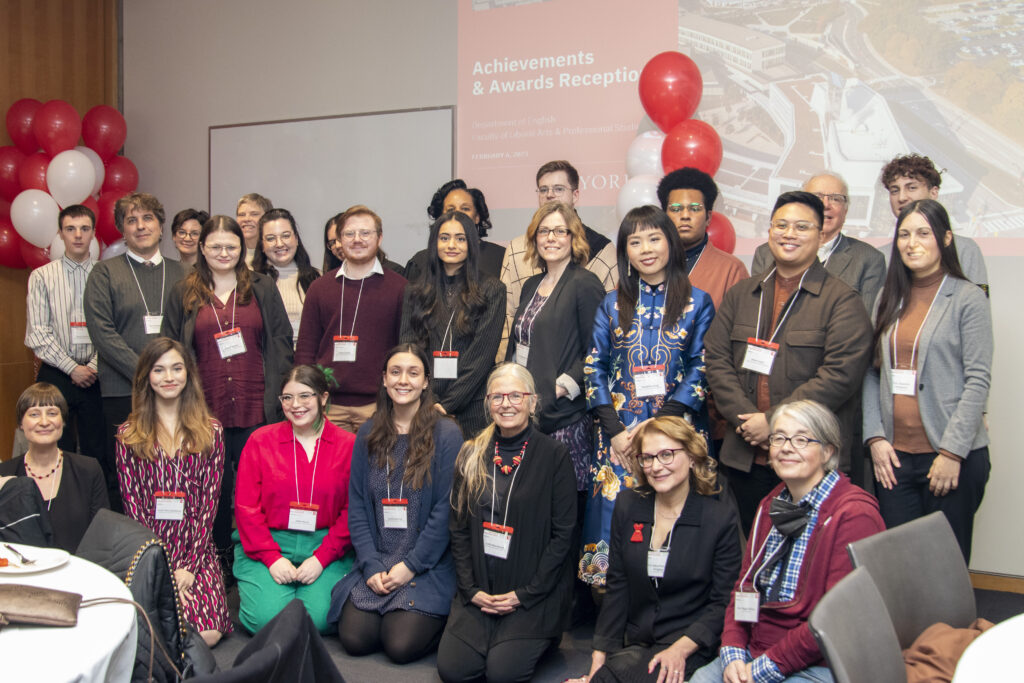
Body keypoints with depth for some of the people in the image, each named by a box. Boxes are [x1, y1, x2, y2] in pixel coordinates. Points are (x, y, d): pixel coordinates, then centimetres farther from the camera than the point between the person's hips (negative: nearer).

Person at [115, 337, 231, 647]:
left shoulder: (210, 431, 7)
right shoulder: (128, 435, 7)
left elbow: (210, 501, 3)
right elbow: (132, 504, 1)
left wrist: (189, 566, -8)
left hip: (196, 551, 0)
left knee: (207, 634, -20)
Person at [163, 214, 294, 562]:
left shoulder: (263, 288, 9)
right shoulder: (184, 293, 11)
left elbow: (282, 342, 7)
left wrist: (279, 396, -1)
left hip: (256, 408, 0)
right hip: (207, 411, 1)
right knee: (213, 488, 7)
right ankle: (218, 559, 21)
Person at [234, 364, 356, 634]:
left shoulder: (348, 445, 2)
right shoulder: (261, 440, 4)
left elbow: (352, 511, 1)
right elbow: (246, 507, 2)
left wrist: (322, 558, -11)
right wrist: (272, 558, -10)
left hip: (326, 545, 0)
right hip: (268, 544, 0)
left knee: (317, 617, -20)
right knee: (266, 617, -20)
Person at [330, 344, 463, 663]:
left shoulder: (446, 434, -5)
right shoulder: (368, 433, 8)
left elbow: (446, 509, -8)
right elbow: (356, 505, 6)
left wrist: (410, 565, -11)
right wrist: (371, 565, -5)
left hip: (429, 565, -3)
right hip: (375, 561, 4)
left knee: (401, 646, -18)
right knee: (354, 639, -14)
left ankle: (442, 621, 12)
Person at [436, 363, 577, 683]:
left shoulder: (554, 455, -6)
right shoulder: (472, 454, 6)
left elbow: (563, 534, -6)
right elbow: (458, 527, 8)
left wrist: (524, 594, -10)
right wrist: (471, 589, -3)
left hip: (533, 596, -3)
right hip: (479, 592, 3)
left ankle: (537, 639, 13)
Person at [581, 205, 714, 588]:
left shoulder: (697, 304, 4)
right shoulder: (612, 306, 11)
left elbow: (702, 369, -3)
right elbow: (594, 368, 6)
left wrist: (659, 423, -13)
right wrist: (615, 429, -6)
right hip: (619, 430, 2)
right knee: (616, 511, 0)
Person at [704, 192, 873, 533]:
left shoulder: (842, 300, -2)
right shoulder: (740, 295, 13)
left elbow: (840, 374, -13)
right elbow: (717, 360, 6)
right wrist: (746, 419, -8)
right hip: (745, 458, 4)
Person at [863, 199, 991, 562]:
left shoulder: (968, 298, -3)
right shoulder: (889, 298, 11)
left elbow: (978, 381, -8)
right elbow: (873, 373, 9)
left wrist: (952, 452, -13)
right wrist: (875, 437, -1)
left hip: (953, 455, -4)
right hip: (894, 455, 4)